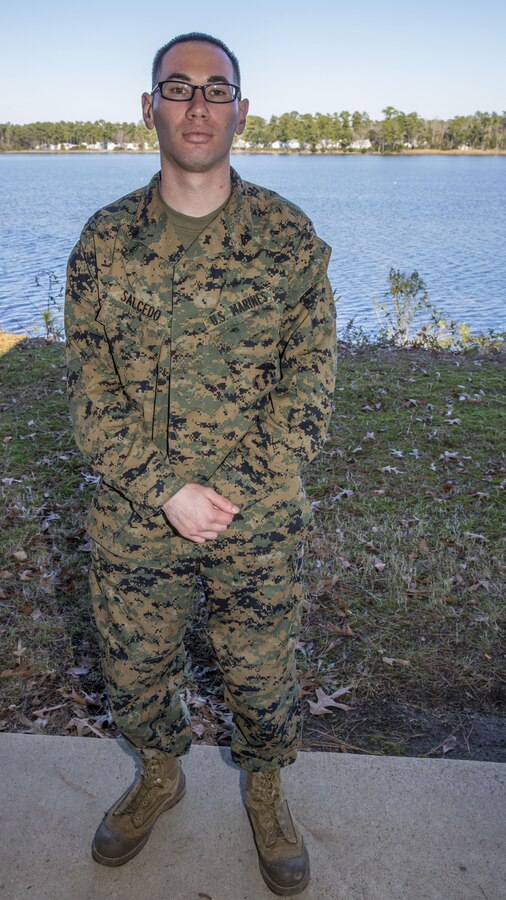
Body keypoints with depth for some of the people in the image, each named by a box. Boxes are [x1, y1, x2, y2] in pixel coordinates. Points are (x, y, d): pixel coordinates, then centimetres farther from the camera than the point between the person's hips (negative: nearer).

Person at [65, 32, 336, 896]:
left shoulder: (289, 234, -4)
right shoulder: (105, 240, -2)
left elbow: (311, 378, -4)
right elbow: (90, 395, -3)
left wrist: (237, 491, -13)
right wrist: (168, 491, -14)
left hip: (259, 524, -1)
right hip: (133, 522, 2)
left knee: (262, 678, 16)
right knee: (134, 673, 19)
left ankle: (264, 791, 48)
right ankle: (158, 776, 51)